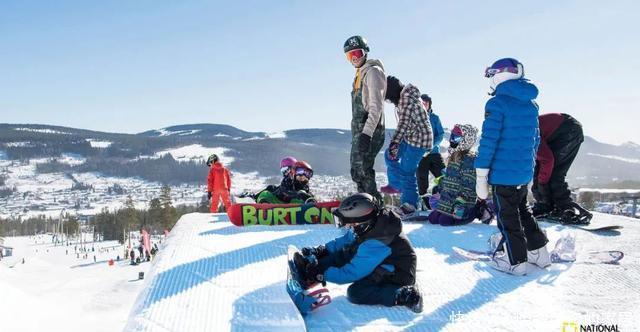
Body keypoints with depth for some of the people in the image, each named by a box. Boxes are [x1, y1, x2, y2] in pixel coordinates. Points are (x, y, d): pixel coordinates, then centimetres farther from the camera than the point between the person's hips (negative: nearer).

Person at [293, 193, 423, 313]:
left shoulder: (375, 244, -34)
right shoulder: (368, 226, -9)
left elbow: (351, 273, -30)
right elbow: (345, 240, 7)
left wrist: (321, 274, -23)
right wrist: (320, 250, -3)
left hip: (398, 277, -9)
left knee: (355, 293, -23)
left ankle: (404, 295, -22)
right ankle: (308, 269, 0)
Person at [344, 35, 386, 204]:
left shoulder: (372, 71, -8)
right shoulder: (360, 74, 21)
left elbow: (376, 106, -18)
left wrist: (366, 133, -25)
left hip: (370, 130, -10)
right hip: (359, 130, 10)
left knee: (361, 171, -14)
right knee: (358, 169, 12)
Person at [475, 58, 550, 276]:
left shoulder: (497, 103, -15)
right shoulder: (531, 105, 9)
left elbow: (488, 141, -19)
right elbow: (535, 140, 16)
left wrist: (480, 176, -15)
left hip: (503, 173, -7)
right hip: (525, 172, 7)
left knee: (507, 215, 5)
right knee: (521, 210, 23)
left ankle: (514, 260, 12)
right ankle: (538, 251, 29)